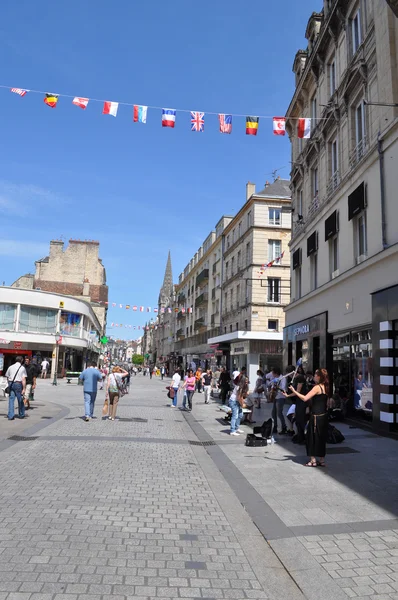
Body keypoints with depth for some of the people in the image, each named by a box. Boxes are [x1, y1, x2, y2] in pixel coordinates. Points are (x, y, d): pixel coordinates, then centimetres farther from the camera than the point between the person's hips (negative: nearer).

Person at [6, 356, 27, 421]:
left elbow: (7, 377, 11)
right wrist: (24, 389, -10)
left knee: (11, 400, 5)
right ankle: (21, 415, 22)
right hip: (18, 384, -3)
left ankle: (11, 416, 0)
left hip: (11, 383, 3)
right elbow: (23, 379, -10)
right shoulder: (22, 368, -3)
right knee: (20, 400, 10)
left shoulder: (10, 367, 9)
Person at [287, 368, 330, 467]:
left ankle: (313, 460, 6)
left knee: (312, 437, 2)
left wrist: (294, 391, -15)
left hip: (316, 416, -8)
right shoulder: (325, 387, 9)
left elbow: (305, 398, -22)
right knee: (321, 438, 14)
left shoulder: (317, 387, -16)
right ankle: (322, 460, 20)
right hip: (323, 415, 8)